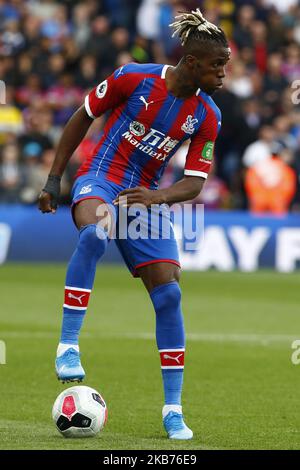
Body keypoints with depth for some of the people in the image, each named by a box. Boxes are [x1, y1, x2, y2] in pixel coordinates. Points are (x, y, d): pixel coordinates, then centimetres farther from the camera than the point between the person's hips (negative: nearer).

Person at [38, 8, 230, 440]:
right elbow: (82, 118, 0)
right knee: (94, 232, -40)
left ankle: (173, 409, 1)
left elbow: (194, 183, -4)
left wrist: (157, 197, -26)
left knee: (168, 294, -8)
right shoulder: (134, 78, -13)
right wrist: (54, 179, 0)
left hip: (146, 196, 4)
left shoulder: (207, 116, -4)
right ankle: (68, 345, -34)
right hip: (100, 180, -4)